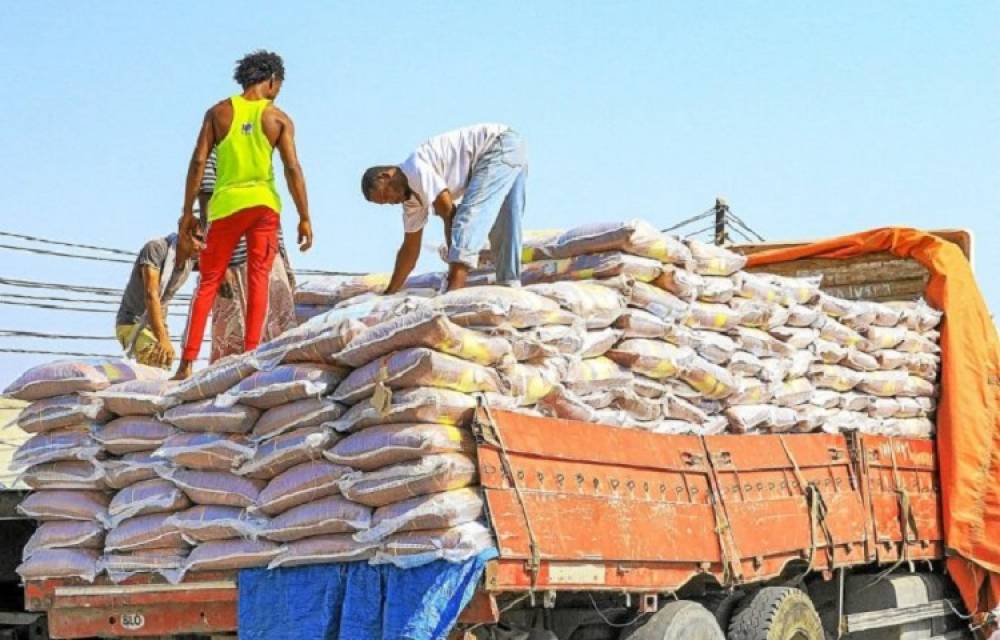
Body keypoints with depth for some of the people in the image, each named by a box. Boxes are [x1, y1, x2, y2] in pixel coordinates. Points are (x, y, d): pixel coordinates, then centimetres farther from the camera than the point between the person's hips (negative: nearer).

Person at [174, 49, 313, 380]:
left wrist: (188, 211, 4)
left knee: (208, 282, 6)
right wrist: (304, 218, 0)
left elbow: (198, 162, -1)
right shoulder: (279, 118, 1)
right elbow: (293, 169, -4)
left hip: (225, 204, 1)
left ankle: (187, 362, 0)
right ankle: (250, 354, -2)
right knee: (258, 281, 5)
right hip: (263, 203, -1)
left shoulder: (219, 112, 4)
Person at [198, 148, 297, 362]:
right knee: (234, 338, -6)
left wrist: (285, 262, 16)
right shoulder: (213, 154, -1)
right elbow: (207, 212, -9)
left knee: (282, 329, 3)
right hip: (235, 260, -7)